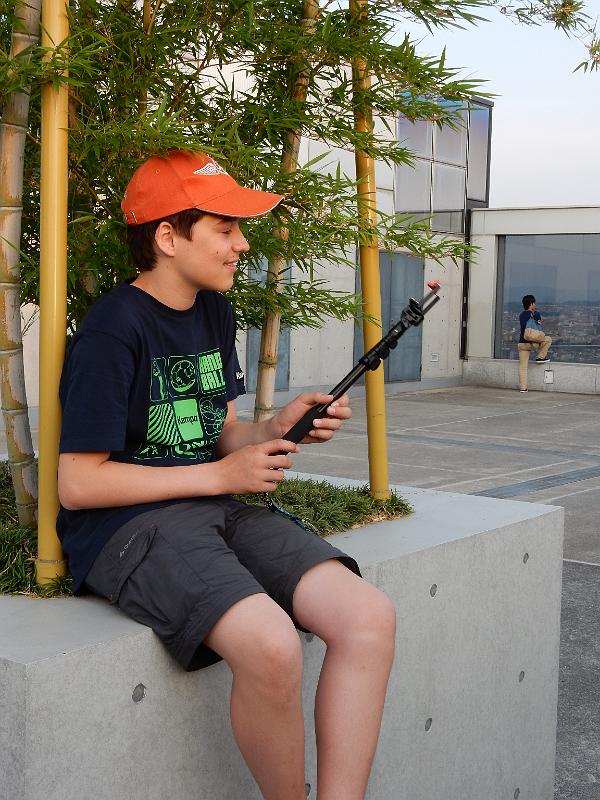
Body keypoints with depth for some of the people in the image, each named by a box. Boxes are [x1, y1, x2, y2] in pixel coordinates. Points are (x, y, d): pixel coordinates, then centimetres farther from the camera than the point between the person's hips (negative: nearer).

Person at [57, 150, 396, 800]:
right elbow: (78, 482, -14)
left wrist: (279, 428, -2)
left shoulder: (214, 312, 15)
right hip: (125, 527, -8)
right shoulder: (113, 330, -11)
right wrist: (221, 476, -11)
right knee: (272, 646, -34)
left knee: (370, 617, -17)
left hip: (215, 509, 8)